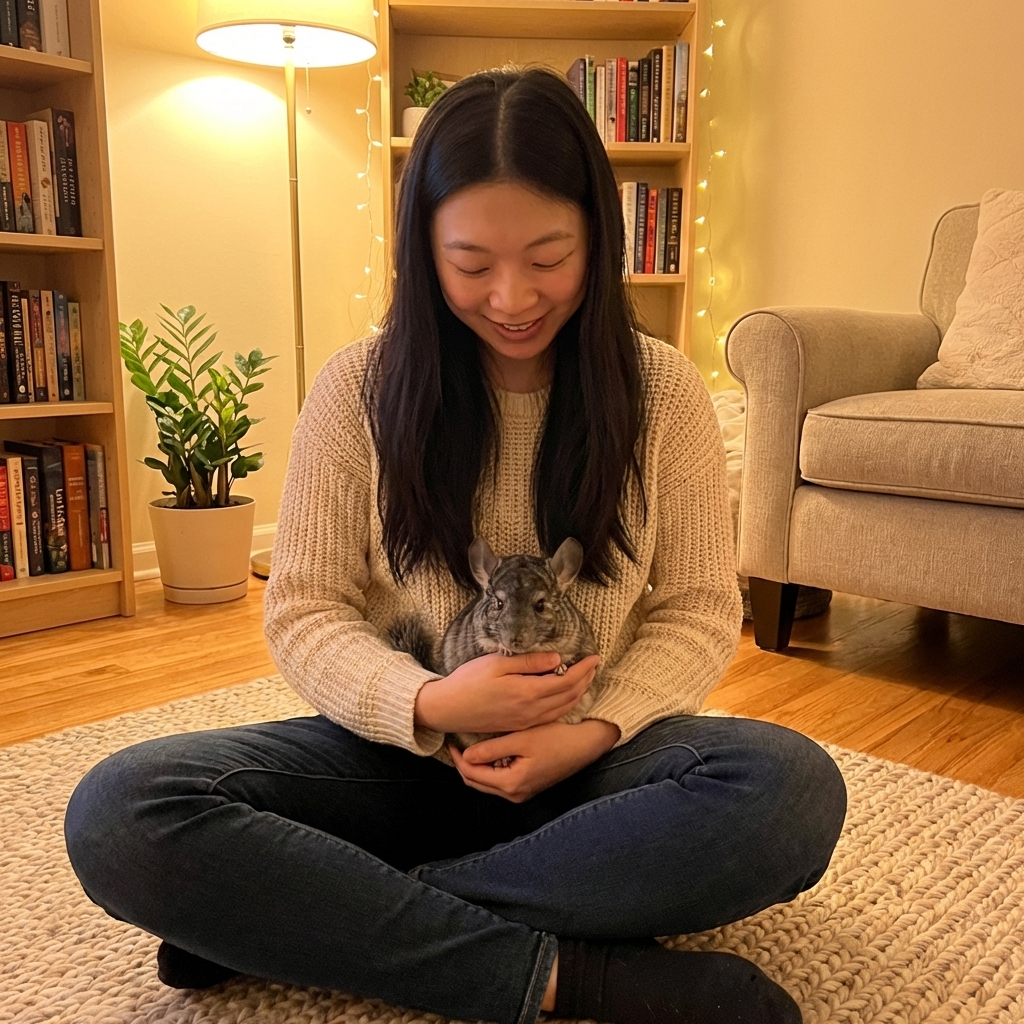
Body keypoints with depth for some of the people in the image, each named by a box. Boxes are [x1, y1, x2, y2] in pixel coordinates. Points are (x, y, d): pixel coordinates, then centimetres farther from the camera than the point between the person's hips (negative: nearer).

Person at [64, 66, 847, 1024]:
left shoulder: (663, 389, -3)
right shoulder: (358, 388, -4)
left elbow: (698, 609, 0)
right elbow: (303, 610, -3)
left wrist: (594, 732, -19)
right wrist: (426, 706, -23)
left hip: (593, 761, 1)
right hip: (403, 750, 0)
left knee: (793, 788, -31)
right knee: (118, 812, -23)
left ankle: (288, 912, -24)